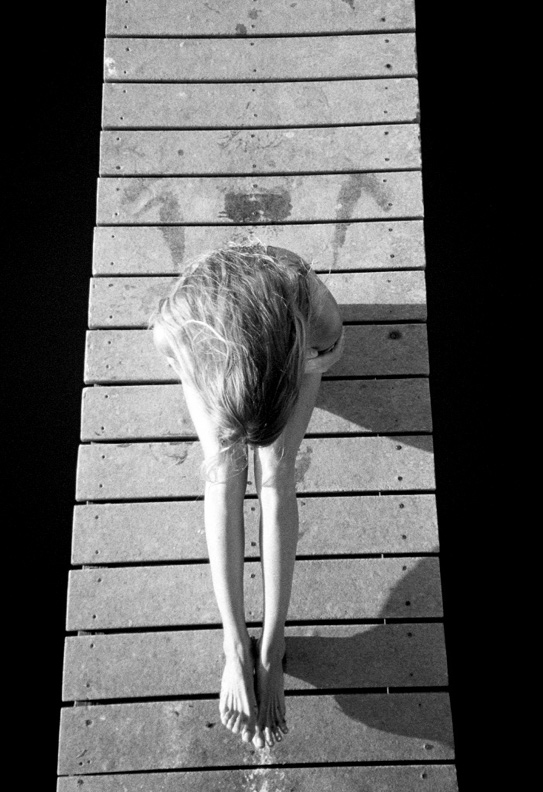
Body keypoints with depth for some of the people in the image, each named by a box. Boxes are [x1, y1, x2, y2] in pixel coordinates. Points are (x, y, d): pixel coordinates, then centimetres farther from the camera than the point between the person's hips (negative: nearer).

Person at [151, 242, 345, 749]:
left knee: (275, 476, -15)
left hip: (293, 351, 0)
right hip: (211, 350, 1)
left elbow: (332, 350, -18)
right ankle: (236, 646, -10)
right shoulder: (174, 326, -43)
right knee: (224, 474, -15)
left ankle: (271, 650, -10)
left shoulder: (319, 318, -45)